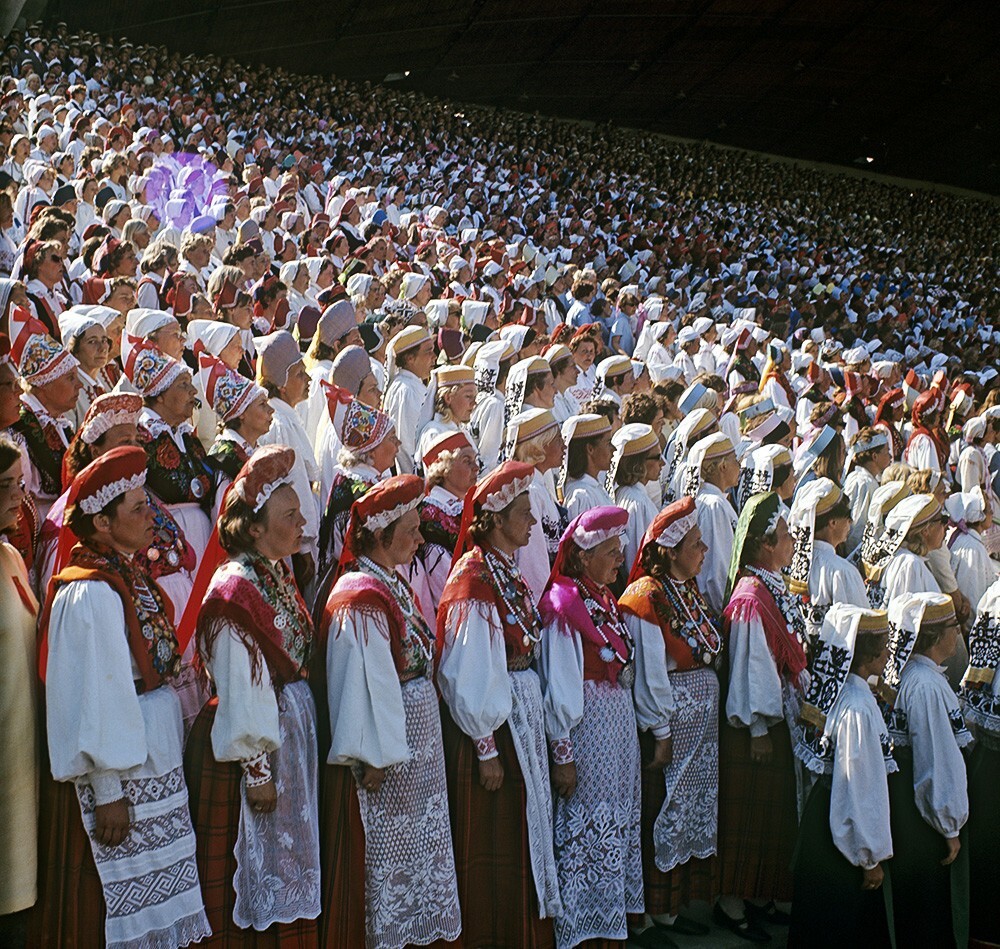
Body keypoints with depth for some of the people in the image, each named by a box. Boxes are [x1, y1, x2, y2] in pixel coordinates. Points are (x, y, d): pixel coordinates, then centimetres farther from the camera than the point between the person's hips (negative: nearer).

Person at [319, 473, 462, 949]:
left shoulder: (393, 584, 10)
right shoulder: (362, 597, -19)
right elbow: (364, 682, -22)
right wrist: (375, 757, -21)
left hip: (416, 737, 10)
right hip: (386, 746, -10)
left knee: (415, 844, 17)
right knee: (385, 850, 2)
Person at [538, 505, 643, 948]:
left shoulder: (605, 600, 11)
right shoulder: (565, 604, -15)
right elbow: (559, 687, -16)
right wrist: (562, 755, -16)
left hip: (620, 725, 9)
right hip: (586, 727, -9)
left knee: (616, 824, 14)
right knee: (588, 827, 0)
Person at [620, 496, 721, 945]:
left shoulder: (690, 592, 10)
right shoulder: (646, 598, -15)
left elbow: (710, 656, 12)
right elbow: (649, 673, -17)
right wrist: (661, 734, -16)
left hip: (702, 723, 9)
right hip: (668, 722, -8)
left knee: (692, 812, 14)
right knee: (659, 814, 1)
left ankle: (670, 908, 26)